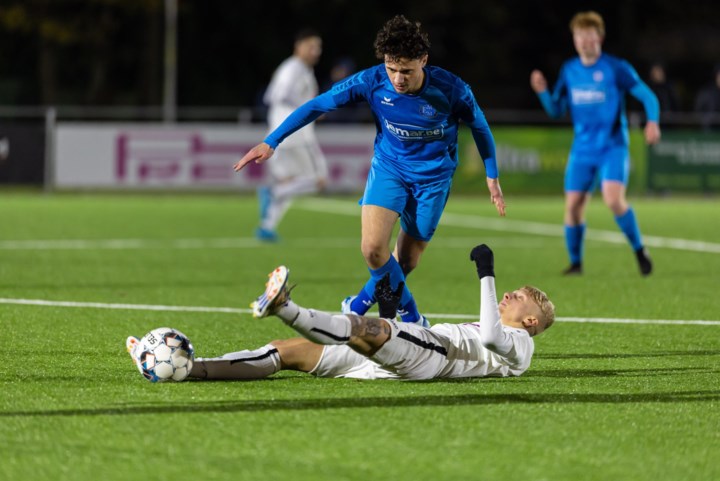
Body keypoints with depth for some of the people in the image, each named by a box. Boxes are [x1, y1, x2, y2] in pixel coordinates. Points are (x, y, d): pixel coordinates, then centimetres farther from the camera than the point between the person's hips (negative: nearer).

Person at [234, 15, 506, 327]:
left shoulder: (450, 89, -24)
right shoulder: (372, 81, -21)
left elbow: (479, 126, -3)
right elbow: (317, 105, -12)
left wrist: (492, 176, 2)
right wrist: (270, 142, -14)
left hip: (432, 175, -1)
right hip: (389, 166, 1)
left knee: (406, 260, 6)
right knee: (372, 248, -19)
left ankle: (363, 302, 38)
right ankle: (411, 318, 2)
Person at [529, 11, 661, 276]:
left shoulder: (616, 68, -7)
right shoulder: (569, 70, 8)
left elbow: (647, 96, -6)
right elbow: (556, 110, 13)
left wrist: (652, 121, -24)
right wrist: (542, 92, -6)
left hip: (613, 147, -4)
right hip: (582, 150, 4)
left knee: (614, 199, -22)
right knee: (573, 205, -2)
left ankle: (639, 251, -3)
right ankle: (575, 262, 16)